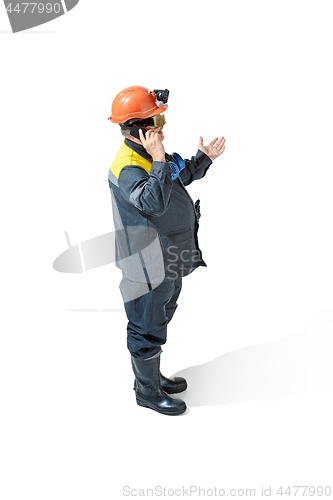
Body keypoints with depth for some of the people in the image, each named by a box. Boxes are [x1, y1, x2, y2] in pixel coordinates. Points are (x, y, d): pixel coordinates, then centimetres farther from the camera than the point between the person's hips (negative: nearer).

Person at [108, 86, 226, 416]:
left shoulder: (150, 154, 7)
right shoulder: (127, 168, -26)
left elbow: (181, 178, 23)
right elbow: (153, 203, -42)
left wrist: (204, 158, 9)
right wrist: (159, 160, -41)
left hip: (170, 260, 10)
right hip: (150, 266, -10)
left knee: (159, 320, 24)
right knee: (147, 329, 7)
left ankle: (152, 376, 44)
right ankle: (147, 391, 28)